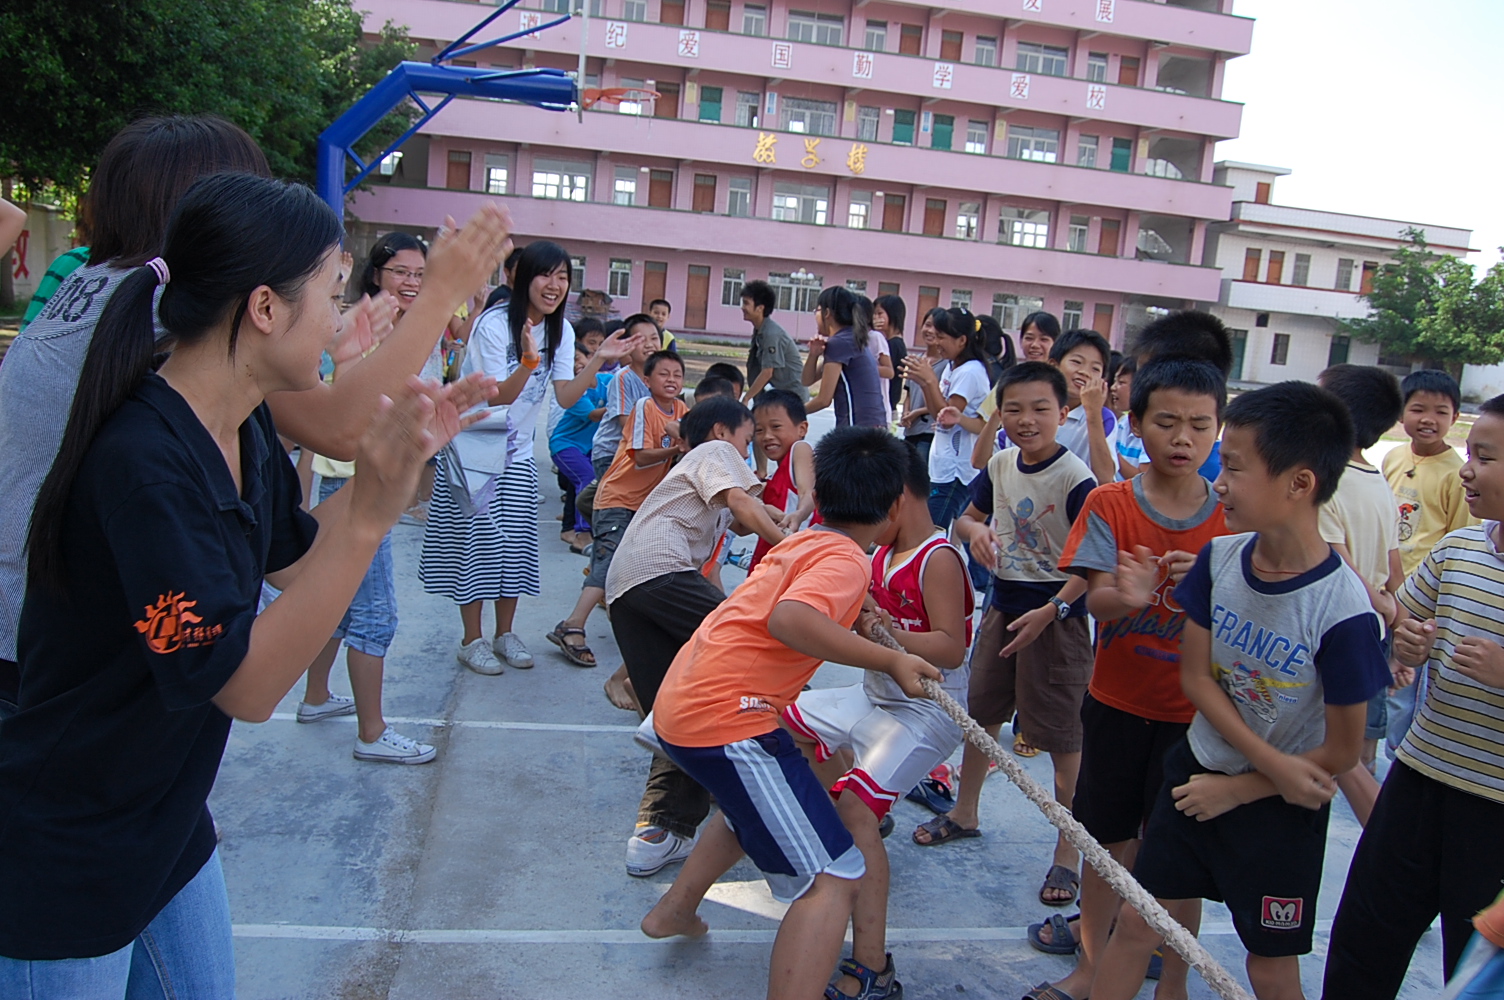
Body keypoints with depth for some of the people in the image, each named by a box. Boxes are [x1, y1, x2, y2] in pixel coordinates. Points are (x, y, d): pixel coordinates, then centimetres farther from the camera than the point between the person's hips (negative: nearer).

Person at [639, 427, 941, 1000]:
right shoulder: (846, 560, -10)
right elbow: (789, 620, -31)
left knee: (756, 803, 37)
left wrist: (863, 622, 38)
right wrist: (889, 660, -23)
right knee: (835, 881, -9)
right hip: (726, 719, -10)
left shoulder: (801, 543, 15)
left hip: (680, 703, 10)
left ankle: (674, 910, 47)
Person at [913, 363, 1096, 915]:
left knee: (1062, 735, 1)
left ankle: (1069, 852, 16)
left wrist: (1051, 611, -25)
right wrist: (975, 530, -9)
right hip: (1004, 604, 7)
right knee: (981, 710, 19)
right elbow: (967, 518, 14)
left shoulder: (1074, 477, -17)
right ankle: (964, 813, 40)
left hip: (1057, 614, -7)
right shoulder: (1000, 465, 2)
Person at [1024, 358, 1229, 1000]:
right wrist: (1126, 596, -39)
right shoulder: (1109, 505, -6)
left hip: (1192, 712, 0)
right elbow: (1097, 602, -16)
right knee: (1109, 838, 11)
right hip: (1117, 702, 0)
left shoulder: (1230, 519, -3)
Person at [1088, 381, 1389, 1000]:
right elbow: (1196, 676, -6)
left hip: (1282, 809, -3)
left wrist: (1238, 789, -8)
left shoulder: (1341, 612, -25)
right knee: (1137, 920, 12)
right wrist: (1273, 762, -16)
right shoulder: (1219, 557, -11)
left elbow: (1340, 752, -15)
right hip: (1199, 768, 4)